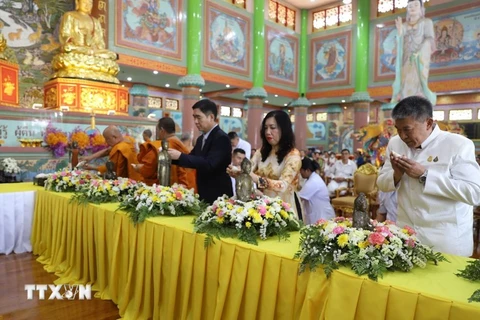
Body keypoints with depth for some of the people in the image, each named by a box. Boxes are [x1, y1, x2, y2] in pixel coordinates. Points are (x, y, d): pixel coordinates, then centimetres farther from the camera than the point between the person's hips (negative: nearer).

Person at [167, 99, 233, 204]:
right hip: (203, 195, 8)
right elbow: (192, 159, 16)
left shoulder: (221, 138, -17)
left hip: (218, 197, -8)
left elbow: (209, 164, -28)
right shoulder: (201, 139, 11)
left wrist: (180, 156, -27)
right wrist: (172, 156, -1)